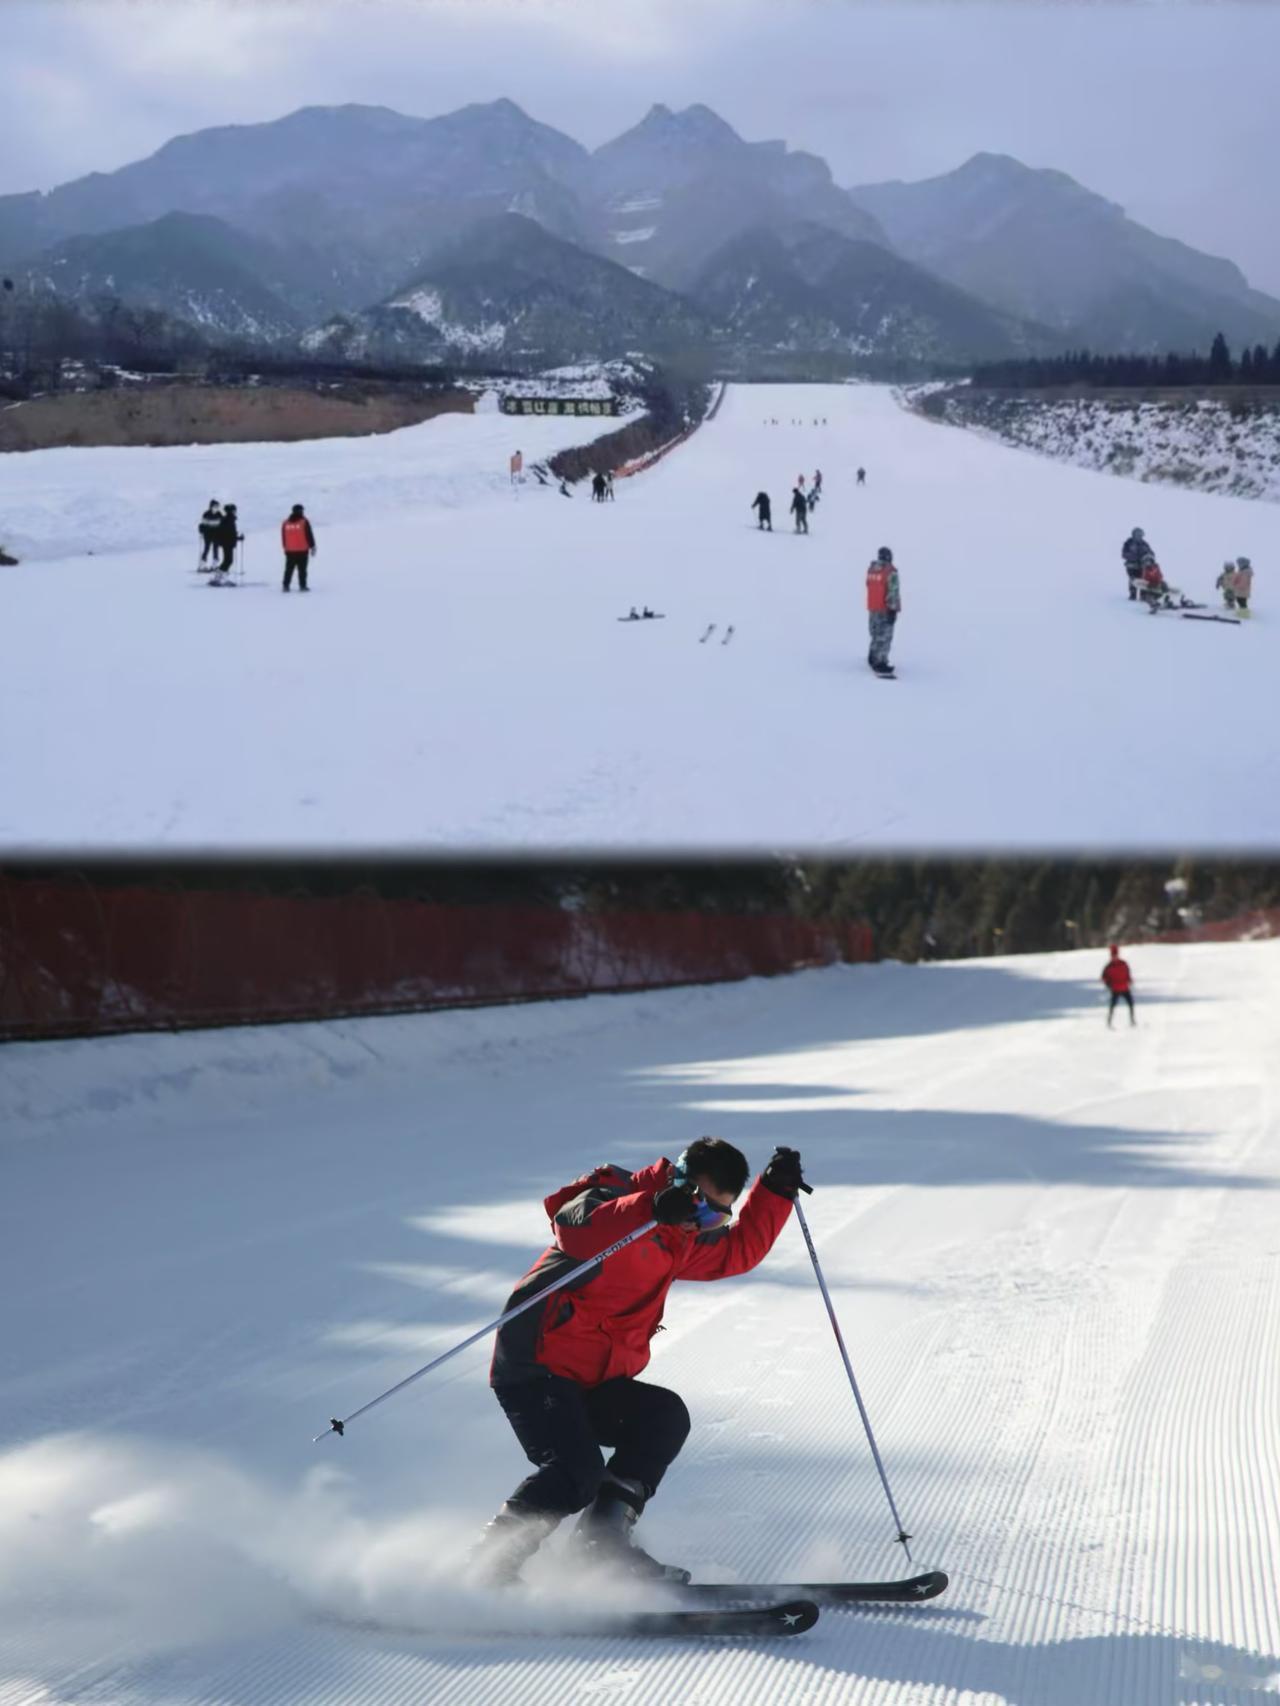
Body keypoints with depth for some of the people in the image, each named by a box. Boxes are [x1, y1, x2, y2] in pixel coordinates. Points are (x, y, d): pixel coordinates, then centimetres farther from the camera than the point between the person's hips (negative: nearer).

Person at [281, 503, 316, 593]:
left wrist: (285, 548, 24)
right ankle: (302, 586, -3)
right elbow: (309, 535, -6)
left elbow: (283, 538, 13)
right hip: (302, 550, -4)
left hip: (290, 551, 4)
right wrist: (312, 546, 3)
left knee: (289, 569, 9)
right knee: (302, 569, 0)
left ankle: (285, 586, 4)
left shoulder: (285, 523, 5)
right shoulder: (304, 522, -8)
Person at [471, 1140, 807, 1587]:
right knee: (576, 1472, -24)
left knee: (666, 1417, -8)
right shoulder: (611, 1198, -10)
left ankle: (603, 1535, -8)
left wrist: (774, 1192, 16)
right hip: (536, 1369, -9)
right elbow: (575, 1228, -33)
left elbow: (739, 1251, 29)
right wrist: (653, 1210, -44)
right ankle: (488, 1570, -14)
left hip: (589, 1383, 9)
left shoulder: (679, 1241, 17)